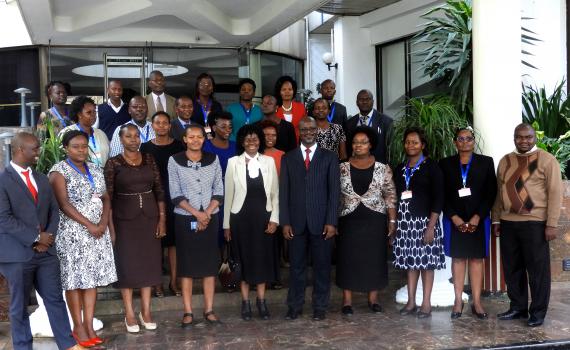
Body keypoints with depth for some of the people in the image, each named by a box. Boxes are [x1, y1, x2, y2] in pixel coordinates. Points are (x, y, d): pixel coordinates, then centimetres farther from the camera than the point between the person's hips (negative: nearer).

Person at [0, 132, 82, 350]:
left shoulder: (42, 180, 15)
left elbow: (54, 210, 14)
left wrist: (49, 235, -4)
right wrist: (35, 238, -14)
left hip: (45, 251, 6)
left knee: (56, 299, 9)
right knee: (19, 306, 7)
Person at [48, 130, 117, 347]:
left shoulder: (95, 169, 12)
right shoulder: (59, 171, -6)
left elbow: (106, 198, 11)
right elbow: (64, 204, -15)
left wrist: (103, 223, -6)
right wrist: (89, 225, -17)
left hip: (98, 230, 5)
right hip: (73, 233, -5)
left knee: (92, 279, 6)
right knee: (75, 280, 1)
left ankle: (89, 326, 12)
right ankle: (78, 327, 11)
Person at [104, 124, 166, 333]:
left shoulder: (149, 160, 4)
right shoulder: (113, 164, -5)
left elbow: (159, 191, 5)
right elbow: (108, 198, -6)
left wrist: (162, 218, -1)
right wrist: (110, 227, -11)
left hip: (149, 216, 3)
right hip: (124, 219, -3)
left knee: (149, 262, 7)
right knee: (127, 264, 3)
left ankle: (146, 311, 19)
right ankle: (129, 314, 13)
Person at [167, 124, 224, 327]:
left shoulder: (213, 159, 5)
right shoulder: (175, 161, -2)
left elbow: (219, 191, 3)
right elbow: (175, 194, -5)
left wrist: (206, 214, -9)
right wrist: (197, 214, -12)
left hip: (210, 219, 2)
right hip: (185, 219, -2)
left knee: (210, 264, 4)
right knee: (186, 264, 2)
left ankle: (209, 310, 12)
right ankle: (188, 312, 8)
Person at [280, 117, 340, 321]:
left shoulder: (329, 158, 6)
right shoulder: (288, 158, 9)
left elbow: (334, 191, 1)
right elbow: (284, 192, 6)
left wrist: (331, 222, -7)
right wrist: (285, 222, -2)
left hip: (321, 222, -1)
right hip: (296, 222, 1)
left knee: (322, 266, 5)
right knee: (296, 266, 6)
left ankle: (320, 307, 15)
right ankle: (295, 306, 16)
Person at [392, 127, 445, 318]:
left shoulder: (431, 167, -2)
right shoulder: (400, 169, 14)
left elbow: (438, 198, -7)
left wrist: (431, 225, -14)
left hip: (424, 220, -4)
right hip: (404, 221, 4)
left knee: (426, 261, -2)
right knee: (410, 261, 7)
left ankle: (426, 303, 5)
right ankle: (411, 302, 13)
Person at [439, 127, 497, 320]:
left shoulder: (486, 162, 5)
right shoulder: (446, 164, 6)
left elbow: (491, 193, 0)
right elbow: (442, 194, 2)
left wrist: (477, 217, -10)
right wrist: (454, 217, -9)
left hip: (479, 219, 0)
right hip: (454, 219, 0)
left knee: (476, 259, 2)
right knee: (458, 258, 2)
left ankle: (477, 302, 5)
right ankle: (458, 301, 6)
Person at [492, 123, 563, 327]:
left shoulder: (547, 160, -2)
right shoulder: (505, 161, 13)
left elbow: (555, 192, -7)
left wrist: (552, 224, -12)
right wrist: (496, 220, 12)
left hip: (535, 223, -5)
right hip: (508, 222, 5)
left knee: (537, 269, 2)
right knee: (512, 268, 11)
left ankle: (538, 312, 13)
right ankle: (517, 307, 23)